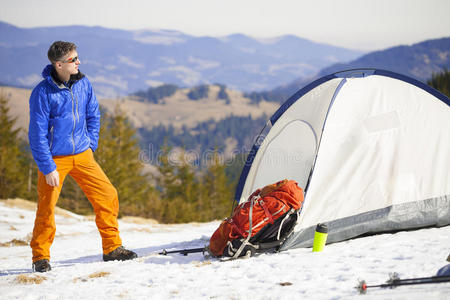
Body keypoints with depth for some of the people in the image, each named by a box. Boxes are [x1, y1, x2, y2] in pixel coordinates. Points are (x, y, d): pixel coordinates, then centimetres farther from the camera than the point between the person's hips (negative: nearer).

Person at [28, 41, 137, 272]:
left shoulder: (83, 84, -1)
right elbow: (37, 134, -14)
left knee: (107, 196, 1)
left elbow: (93, 116, 15)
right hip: (54, 158, -5)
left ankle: (112, 248, 15)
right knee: (46, 208, -4)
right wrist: (48, 168, -16)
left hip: (82, 155, 5)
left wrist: (91, 146, 7)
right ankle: (40, 257, 15)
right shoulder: (43, 93, -16)